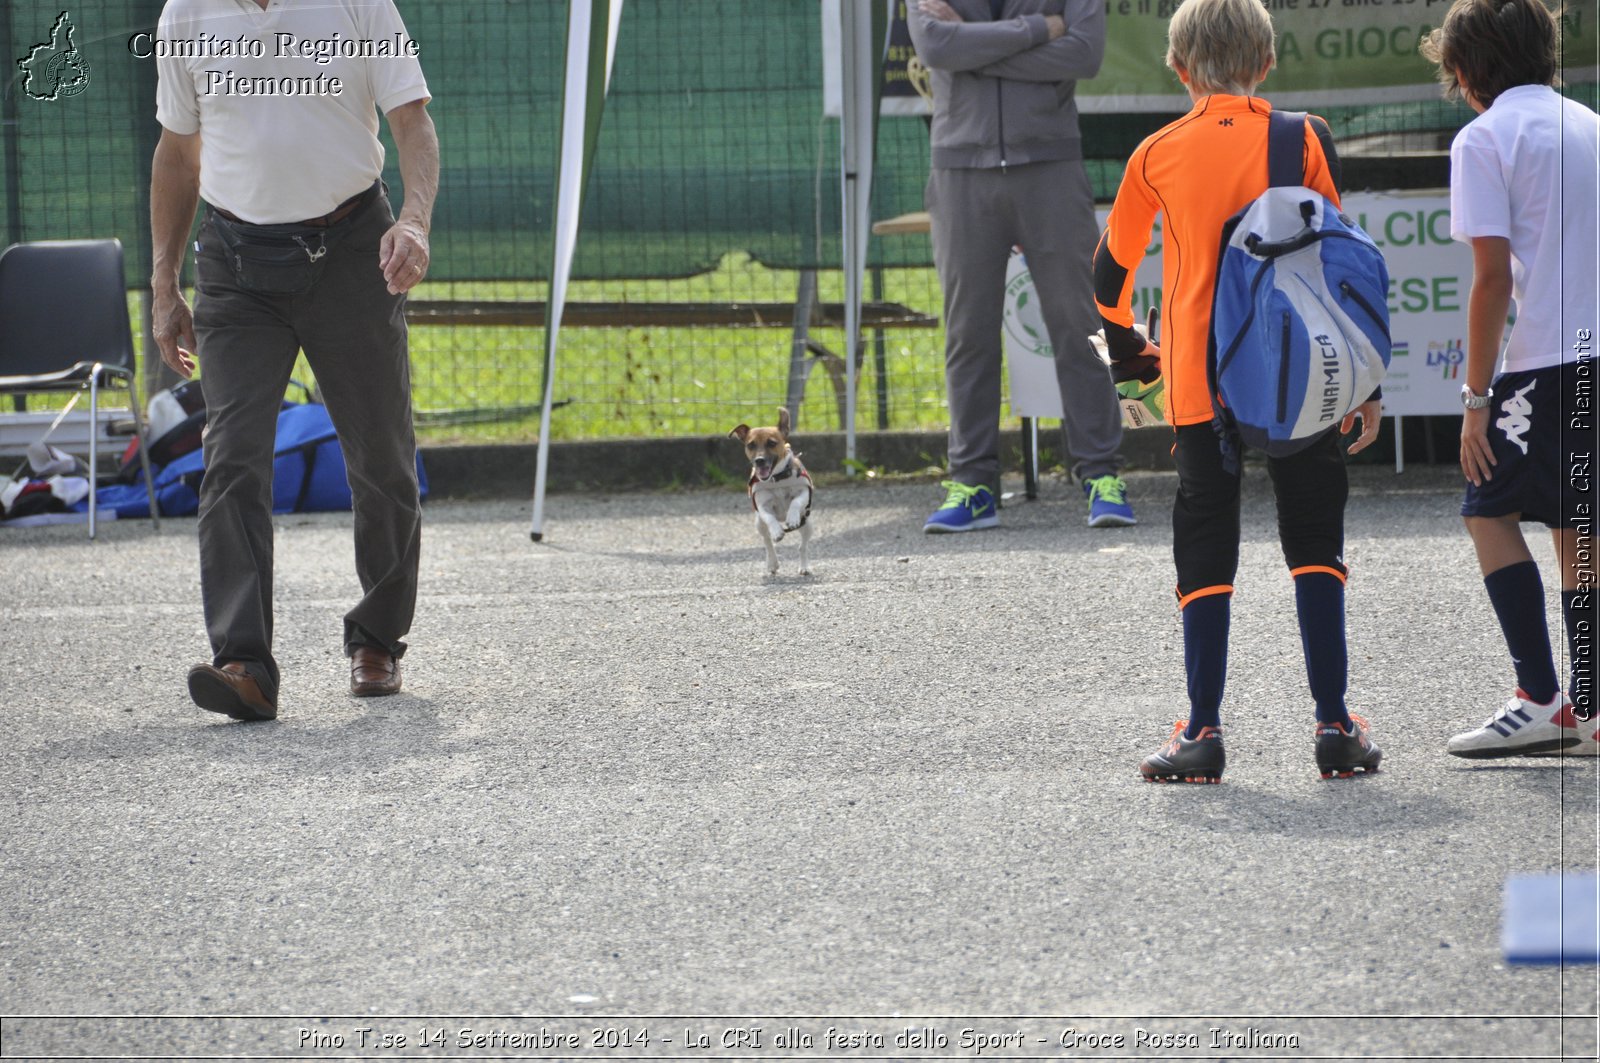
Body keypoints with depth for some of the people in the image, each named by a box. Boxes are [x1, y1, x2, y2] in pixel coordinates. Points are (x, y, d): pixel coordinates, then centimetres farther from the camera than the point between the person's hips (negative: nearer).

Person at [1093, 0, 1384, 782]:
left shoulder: (1158, 153, 3)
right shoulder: (1303, 139, 0)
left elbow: (1111, 270, 13)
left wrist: (1125, 346, 32)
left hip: (1199, 386, 0)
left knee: (1205, 553, 7)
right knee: (1315, 545, 8)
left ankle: (1203, 732, 1)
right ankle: (1334, 726, 2)